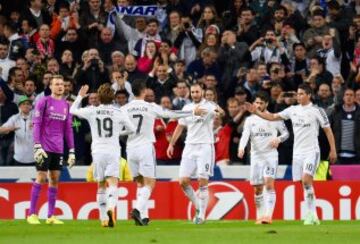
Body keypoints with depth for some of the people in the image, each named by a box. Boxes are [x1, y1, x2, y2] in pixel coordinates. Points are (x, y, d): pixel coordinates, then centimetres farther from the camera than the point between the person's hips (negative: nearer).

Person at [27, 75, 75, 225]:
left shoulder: (66, 105, 12)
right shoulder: (44, 102, -4)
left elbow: (68, 129, 16)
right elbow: (36, 125, -7)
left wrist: (72, 151, 10)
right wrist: (37, 146, -16)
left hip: (58, 149, 5)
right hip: (44, 148, -5)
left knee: (55, 180, 5)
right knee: (41, 178, -6)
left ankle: (51, 216, 9)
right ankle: (32, 214, -1)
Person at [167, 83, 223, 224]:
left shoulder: (209, 106, -5)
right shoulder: (186, 108, 12)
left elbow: (218, 112, -29)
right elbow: (180, 127, 21)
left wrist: (218, 110, -52)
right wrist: (171, 144, 15)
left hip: (205, 147, -5)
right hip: (189, 147, 5)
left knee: (203, 182, -8)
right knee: (183, 181, -3)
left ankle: (201, 215, -2)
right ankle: (198, 206, 16)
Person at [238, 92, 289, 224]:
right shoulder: (250, 120, 6)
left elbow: (286, 132, 8)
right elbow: (245, 135, -8)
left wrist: (278, 139, -15)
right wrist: (241, 148, -28)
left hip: (270, 155, -3)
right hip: (256, 156, 3)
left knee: (269, 184, -17)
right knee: (257, 189, 6)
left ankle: (268, 215, -23)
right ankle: (260, 216, 19)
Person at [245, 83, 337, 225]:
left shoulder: (317, 111, -5)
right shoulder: (293, 110, 8)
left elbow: (328, 130, 0)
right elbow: (273, 117, 12)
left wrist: (333, 151, -3)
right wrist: (256, 112, 3)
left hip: (311, 151, -5)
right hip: (297, 152, 5)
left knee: (306, 180, -20)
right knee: (305, 184, 4)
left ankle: (311, 213, -14)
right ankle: (312, 216, 9)